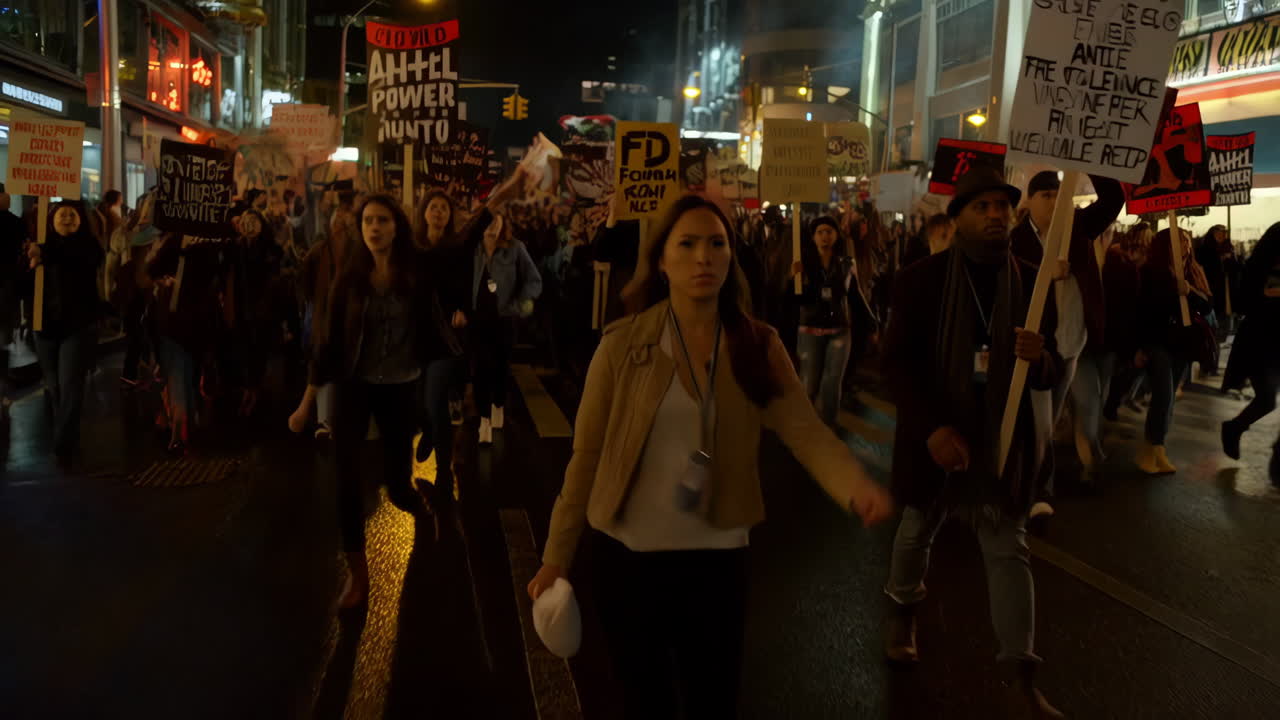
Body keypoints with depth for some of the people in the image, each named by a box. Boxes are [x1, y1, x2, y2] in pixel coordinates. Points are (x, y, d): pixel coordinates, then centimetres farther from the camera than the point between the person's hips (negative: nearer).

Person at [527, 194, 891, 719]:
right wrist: (556, 556, -4)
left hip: (716, 556, 2)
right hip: (625, 554, -1)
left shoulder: (759, 346, -4)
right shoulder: (623, 342, -10)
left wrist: (856, 485, -35)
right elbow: (587, 454, -6)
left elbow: (806, 432, -15)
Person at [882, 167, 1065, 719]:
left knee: (1009, 549, 5)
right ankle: (903, 613, 45)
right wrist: (932, 427, -26)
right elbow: (897, 363, -13)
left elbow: (1050, 374, 2)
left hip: (1002, 440, 1)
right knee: (918, 529, 18)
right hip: (933, 434, -1)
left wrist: (1039, 358, -23)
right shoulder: (921, 279, -9)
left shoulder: (1032, 282, -2)